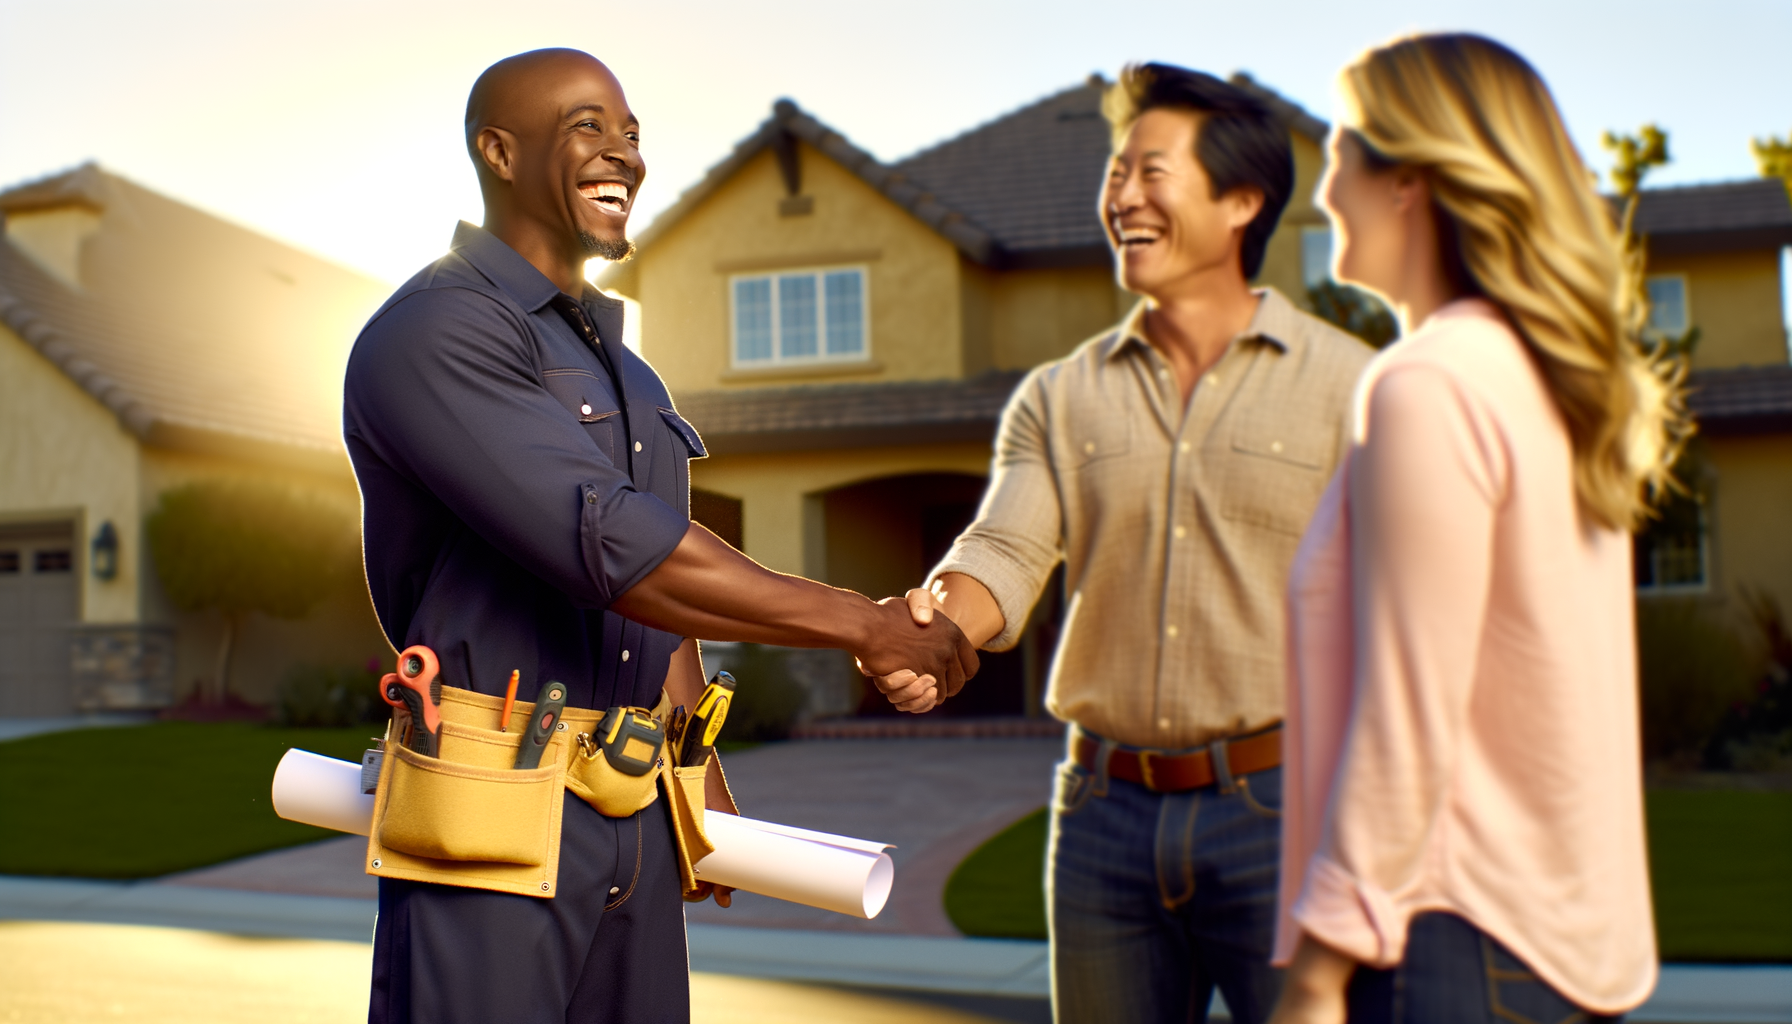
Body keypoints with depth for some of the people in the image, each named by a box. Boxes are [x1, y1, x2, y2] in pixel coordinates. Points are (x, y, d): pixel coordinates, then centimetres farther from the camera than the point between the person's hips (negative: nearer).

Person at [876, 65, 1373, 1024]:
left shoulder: (1343, 382, -2)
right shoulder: (1057, 397, 8)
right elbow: (1005, 551, -4)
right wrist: (932, 627, -27)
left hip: (1276, 803, -3)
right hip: (1104, 809, 4)